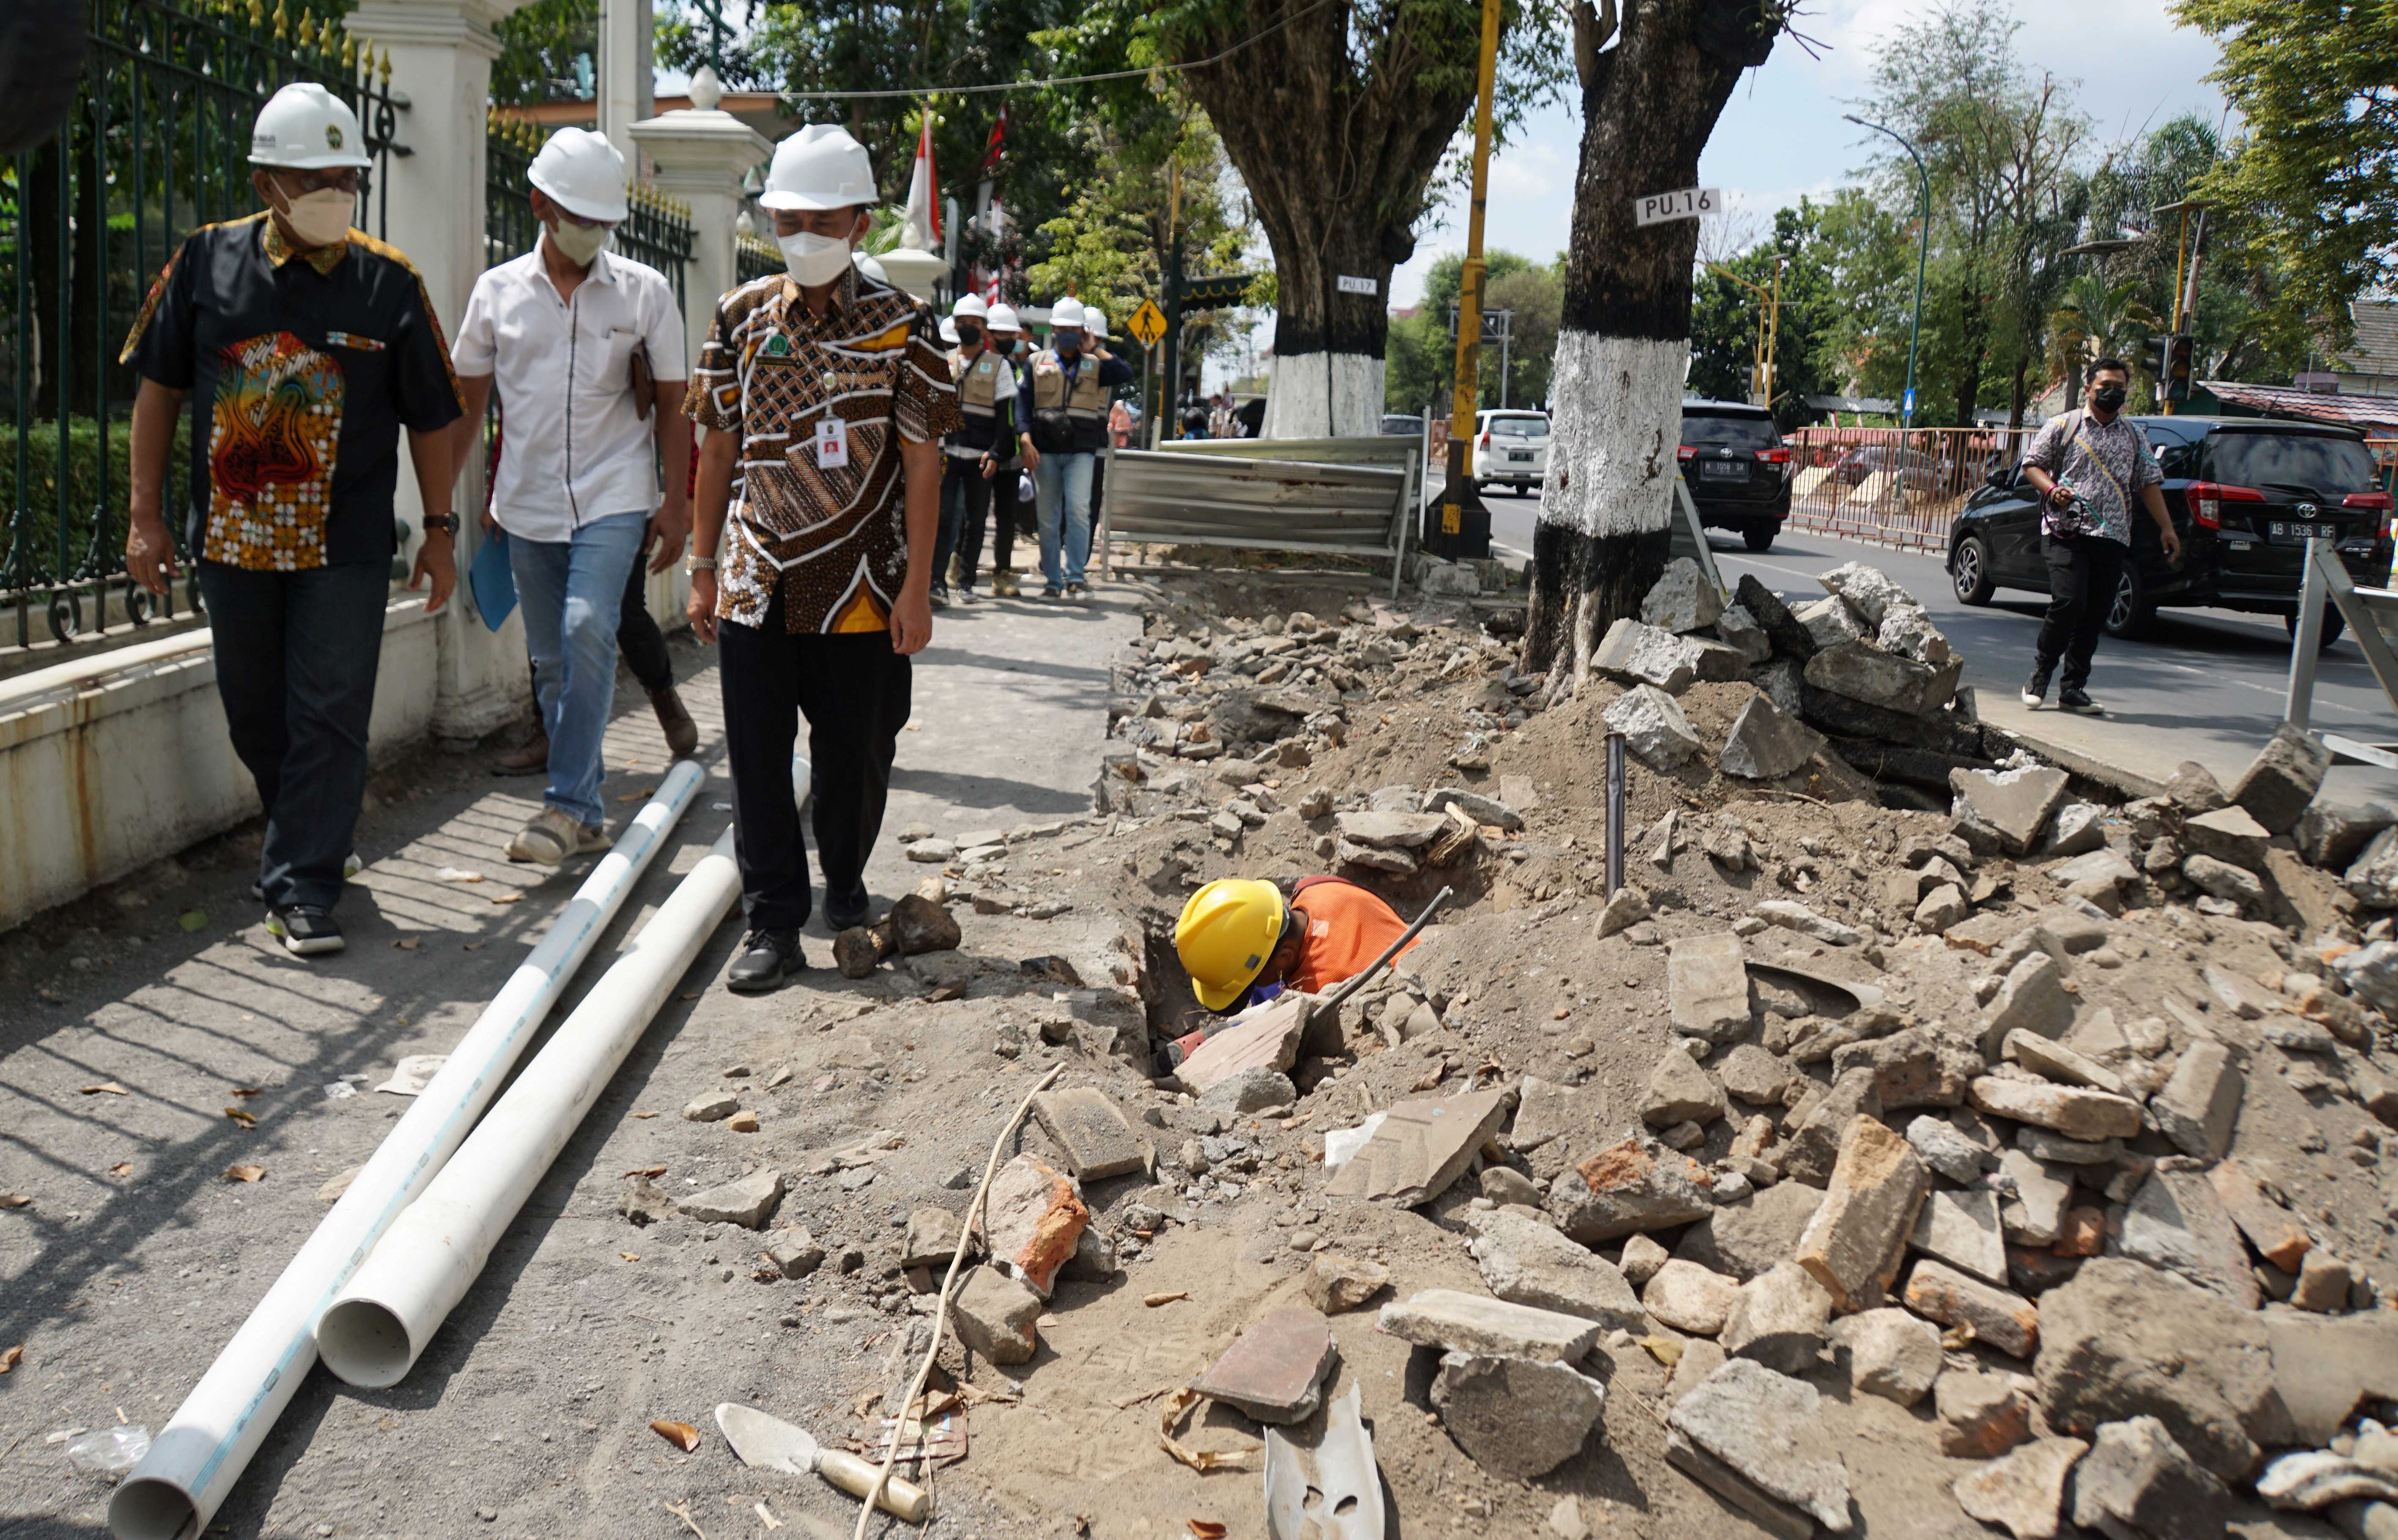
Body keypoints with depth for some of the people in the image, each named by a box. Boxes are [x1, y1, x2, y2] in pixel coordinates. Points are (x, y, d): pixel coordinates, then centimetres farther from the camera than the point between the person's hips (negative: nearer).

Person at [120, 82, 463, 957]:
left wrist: (438, 530, 2)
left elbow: (429, 418, 3)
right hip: (232, 535, 3)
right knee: (255, 713, 15)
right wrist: (145, 514, 3)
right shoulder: (208, 263, 1)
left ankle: (303, 889, 3)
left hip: (347, 547, -2)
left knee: (329, 718, -4)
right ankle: (307, 840, 37)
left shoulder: (389, 282, -2)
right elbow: (159, 390, 6)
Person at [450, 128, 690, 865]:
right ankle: (586, 815, 18)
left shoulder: (644, 291, 1)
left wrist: (676, 503, -1)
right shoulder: (498, 290, 6)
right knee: (551, 662, 7)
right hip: (528, 505, 3)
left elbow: (671, 403, 4)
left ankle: (568, 803, -15)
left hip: (613, 499, -3)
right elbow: (468, 402, 12)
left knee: (587, 630, -22)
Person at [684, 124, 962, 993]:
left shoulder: (901, 326, -2)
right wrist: (703, 568, 9)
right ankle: (773, 927, 11)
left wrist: (916, 586, -9)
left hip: (861, 587, -2)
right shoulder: (741, 316, 7)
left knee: (855, 757, 10)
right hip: (757, 585, 2)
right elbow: (720, 448, 11)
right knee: (757, 764, 2)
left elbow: (922, 463, -3)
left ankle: (845, 879, 36)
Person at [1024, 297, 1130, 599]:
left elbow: (1126, 374, -8)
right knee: (1048, 518, 3)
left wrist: (1095, 349, -1)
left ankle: (1075, 578, -11)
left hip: (1081, 452, -1)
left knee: (1078, 510, -15)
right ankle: (1052, 581, 10)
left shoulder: (1095, 365, 11)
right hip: (1045, 451, 1)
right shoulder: (1036, 363, 11)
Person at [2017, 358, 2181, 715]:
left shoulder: (2134, 437, 17)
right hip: (2067, 532, -4)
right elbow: (2032, 464, 6)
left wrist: (2166, 527, 8)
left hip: (2112, 538, 4)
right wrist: (2052, 489, -13)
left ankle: (2073, 687, 10)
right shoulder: (2064, 426, 6)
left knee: (2095, 615, 2)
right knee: (2068, 602, -18)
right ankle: (2038, 677, -2)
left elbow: (2149, 484, 16)